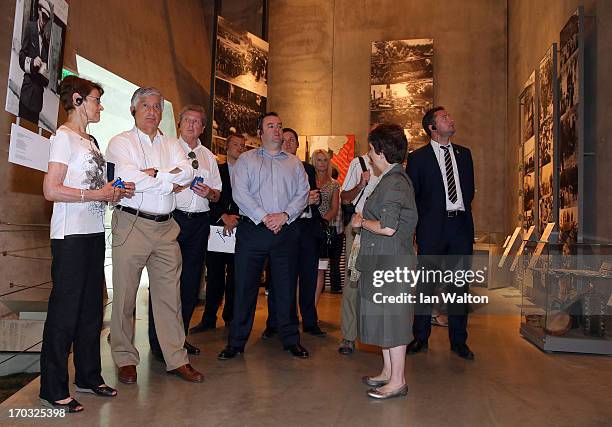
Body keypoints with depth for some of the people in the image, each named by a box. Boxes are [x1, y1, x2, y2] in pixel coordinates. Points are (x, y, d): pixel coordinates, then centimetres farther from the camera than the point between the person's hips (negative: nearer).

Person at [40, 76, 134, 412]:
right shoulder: (64, 137, -7)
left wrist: (115, 193, 5)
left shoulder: (90, 140, 17)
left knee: (91, 306, 13)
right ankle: (53, 389, 11)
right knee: (65, 308, -2)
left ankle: (88, 375, 26)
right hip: (70, 234, -8)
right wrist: (96, 194, -16)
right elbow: (51, 190, -16)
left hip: (94, 232, 8)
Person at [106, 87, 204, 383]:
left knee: (170, 294, 6)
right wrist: (170, 183, -7)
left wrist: (153, 175, -11)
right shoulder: (121, 142, 4)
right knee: (125, 295, 4)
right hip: (131, 224, -3)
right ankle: (125, 359, 19)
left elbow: (187, 173, -1)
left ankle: (176, 359, 14)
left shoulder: (171, 145, 17)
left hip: (166, 228, 4)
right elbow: (128, 178, -14)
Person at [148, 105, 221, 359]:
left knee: (191, 281, 8)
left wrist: (209, 192, -3)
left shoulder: (208, 157, 19)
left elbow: (217, 194, 18)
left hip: (199, 222, 5)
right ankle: (158, 341, 6)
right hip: (171, 218, -5)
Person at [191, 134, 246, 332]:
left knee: (235, 277, 4)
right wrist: (224, 217, -12)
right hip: (217, 229, 0)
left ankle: (231, 318, 15)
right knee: (214, 276, 3)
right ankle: (209, 319, 11)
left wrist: (234, 219, -9)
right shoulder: (216, 170, 10)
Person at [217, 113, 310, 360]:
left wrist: (284, 215, -10)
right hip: (253, 229, -2)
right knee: (245, 286, 1)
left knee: (286, 287, 7)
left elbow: (302, 193, 6)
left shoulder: (294, 163, 16)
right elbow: (240, 192, -3)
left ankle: (291, 340, 19)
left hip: (286, 230, 2)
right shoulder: (246, 159, 9)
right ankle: (236, 342, 12)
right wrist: (264, 217, -13)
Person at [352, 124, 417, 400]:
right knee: (384, 317, 17)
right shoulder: (394, 178, 14)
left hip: (391, 262, -10)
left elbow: (387, 228, -25)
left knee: (391, 318, 0)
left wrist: (361, 222, -10)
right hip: (383, 260, 10)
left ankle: (397, 381, 13)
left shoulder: (394, 182, -18)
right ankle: (388, 372, 30)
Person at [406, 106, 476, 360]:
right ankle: (421, 338, 15)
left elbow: (470, 189, 19)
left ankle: (458, 341, 19)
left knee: (459, 284, 8)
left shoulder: (463, 154, 14)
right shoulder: (418, 157, 1)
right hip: (432, 227, -4)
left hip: (461, 225, 4)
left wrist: (463, 211, 9)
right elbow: (410, 194, 1)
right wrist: (422, 219, -2)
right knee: (426, 283, 3)